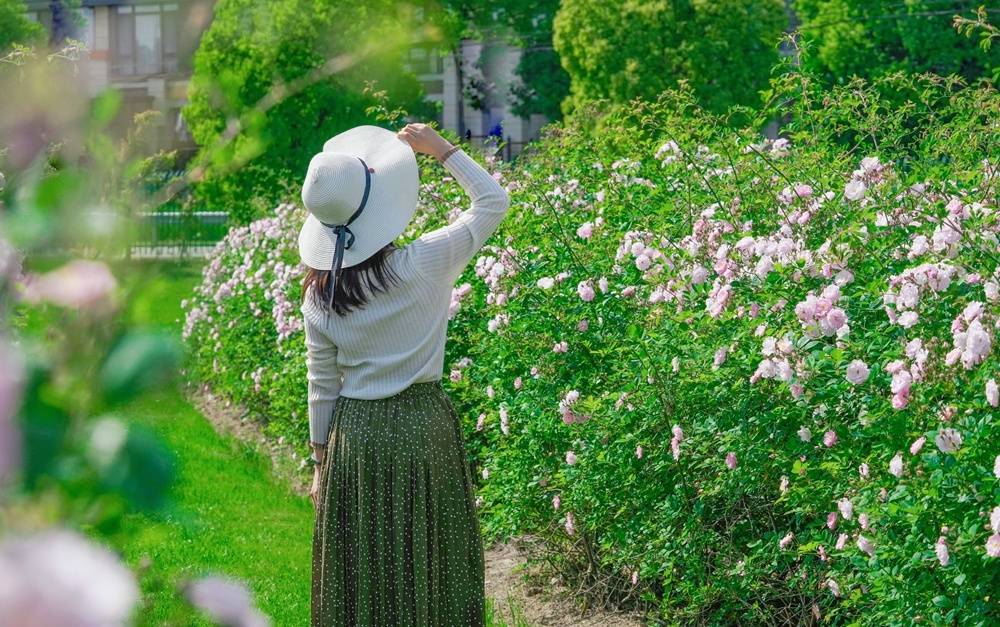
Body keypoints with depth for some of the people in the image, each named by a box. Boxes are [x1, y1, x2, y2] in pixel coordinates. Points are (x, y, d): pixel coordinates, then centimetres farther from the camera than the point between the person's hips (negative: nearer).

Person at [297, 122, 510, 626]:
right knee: (428, 567, 9)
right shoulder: (424, 265, -14)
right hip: (423, 428, -2)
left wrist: (320, 462, 12)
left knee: (361, 579, 10)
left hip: (355, 437, 2)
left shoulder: (319, 297, -6)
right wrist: (440, 149, 5)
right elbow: (494, 201, -2)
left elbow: (322, 387, 1)